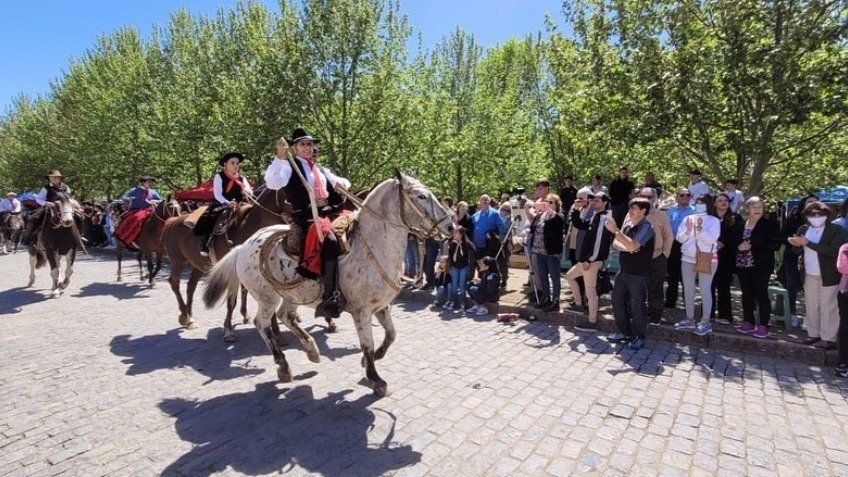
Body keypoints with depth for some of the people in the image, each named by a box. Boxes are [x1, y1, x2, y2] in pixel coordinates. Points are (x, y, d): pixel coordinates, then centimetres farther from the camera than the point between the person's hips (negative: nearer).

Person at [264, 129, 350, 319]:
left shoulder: (320, 169, 26)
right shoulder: (289, 166, 6)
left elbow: (340, 182, 31)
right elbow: (272, 183, -12)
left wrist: (342, 183, 7)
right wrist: (280, 157, -22)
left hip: (329, 213, 8)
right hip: (307, 216, -8)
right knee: (330, 241, -33)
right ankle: (329, 300, -34)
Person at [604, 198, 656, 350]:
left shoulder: (646, 227, -14)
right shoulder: (628, 224, 10)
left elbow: (632, 246, -26)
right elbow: (616, 243, 5)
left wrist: (615, 230, -24)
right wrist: (626, 248, -16)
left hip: (638, 274, -8)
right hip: (624, 271, 8)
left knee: (637, 306, 1)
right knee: (617, 301, 13)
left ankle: (639, 337, 16)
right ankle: (623, 332, 28)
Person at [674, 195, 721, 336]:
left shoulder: (714, 221, -4)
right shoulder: (688, 218, 7)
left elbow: (711, 240, -15)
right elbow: (679, 238, 3)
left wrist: (699, 229, -25)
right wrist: (688, 230, -14)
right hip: (687, 258, 5)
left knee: (705, 290, -4)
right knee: (688, 290, 10)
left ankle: (705, 322, 2)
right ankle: (690, 318, 22)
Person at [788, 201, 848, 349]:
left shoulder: (836, 230, -9)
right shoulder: (803, 229, 5)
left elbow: (834, 251, -22)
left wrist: (808, 243, -25)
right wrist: (796, 244, -13)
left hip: (828, 276, -5)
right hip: (809, 275, 5)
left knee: (828, 308, 1)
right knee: (811, 307, 12)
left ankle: (829, 339, 8)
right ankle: (813, 334, 23)